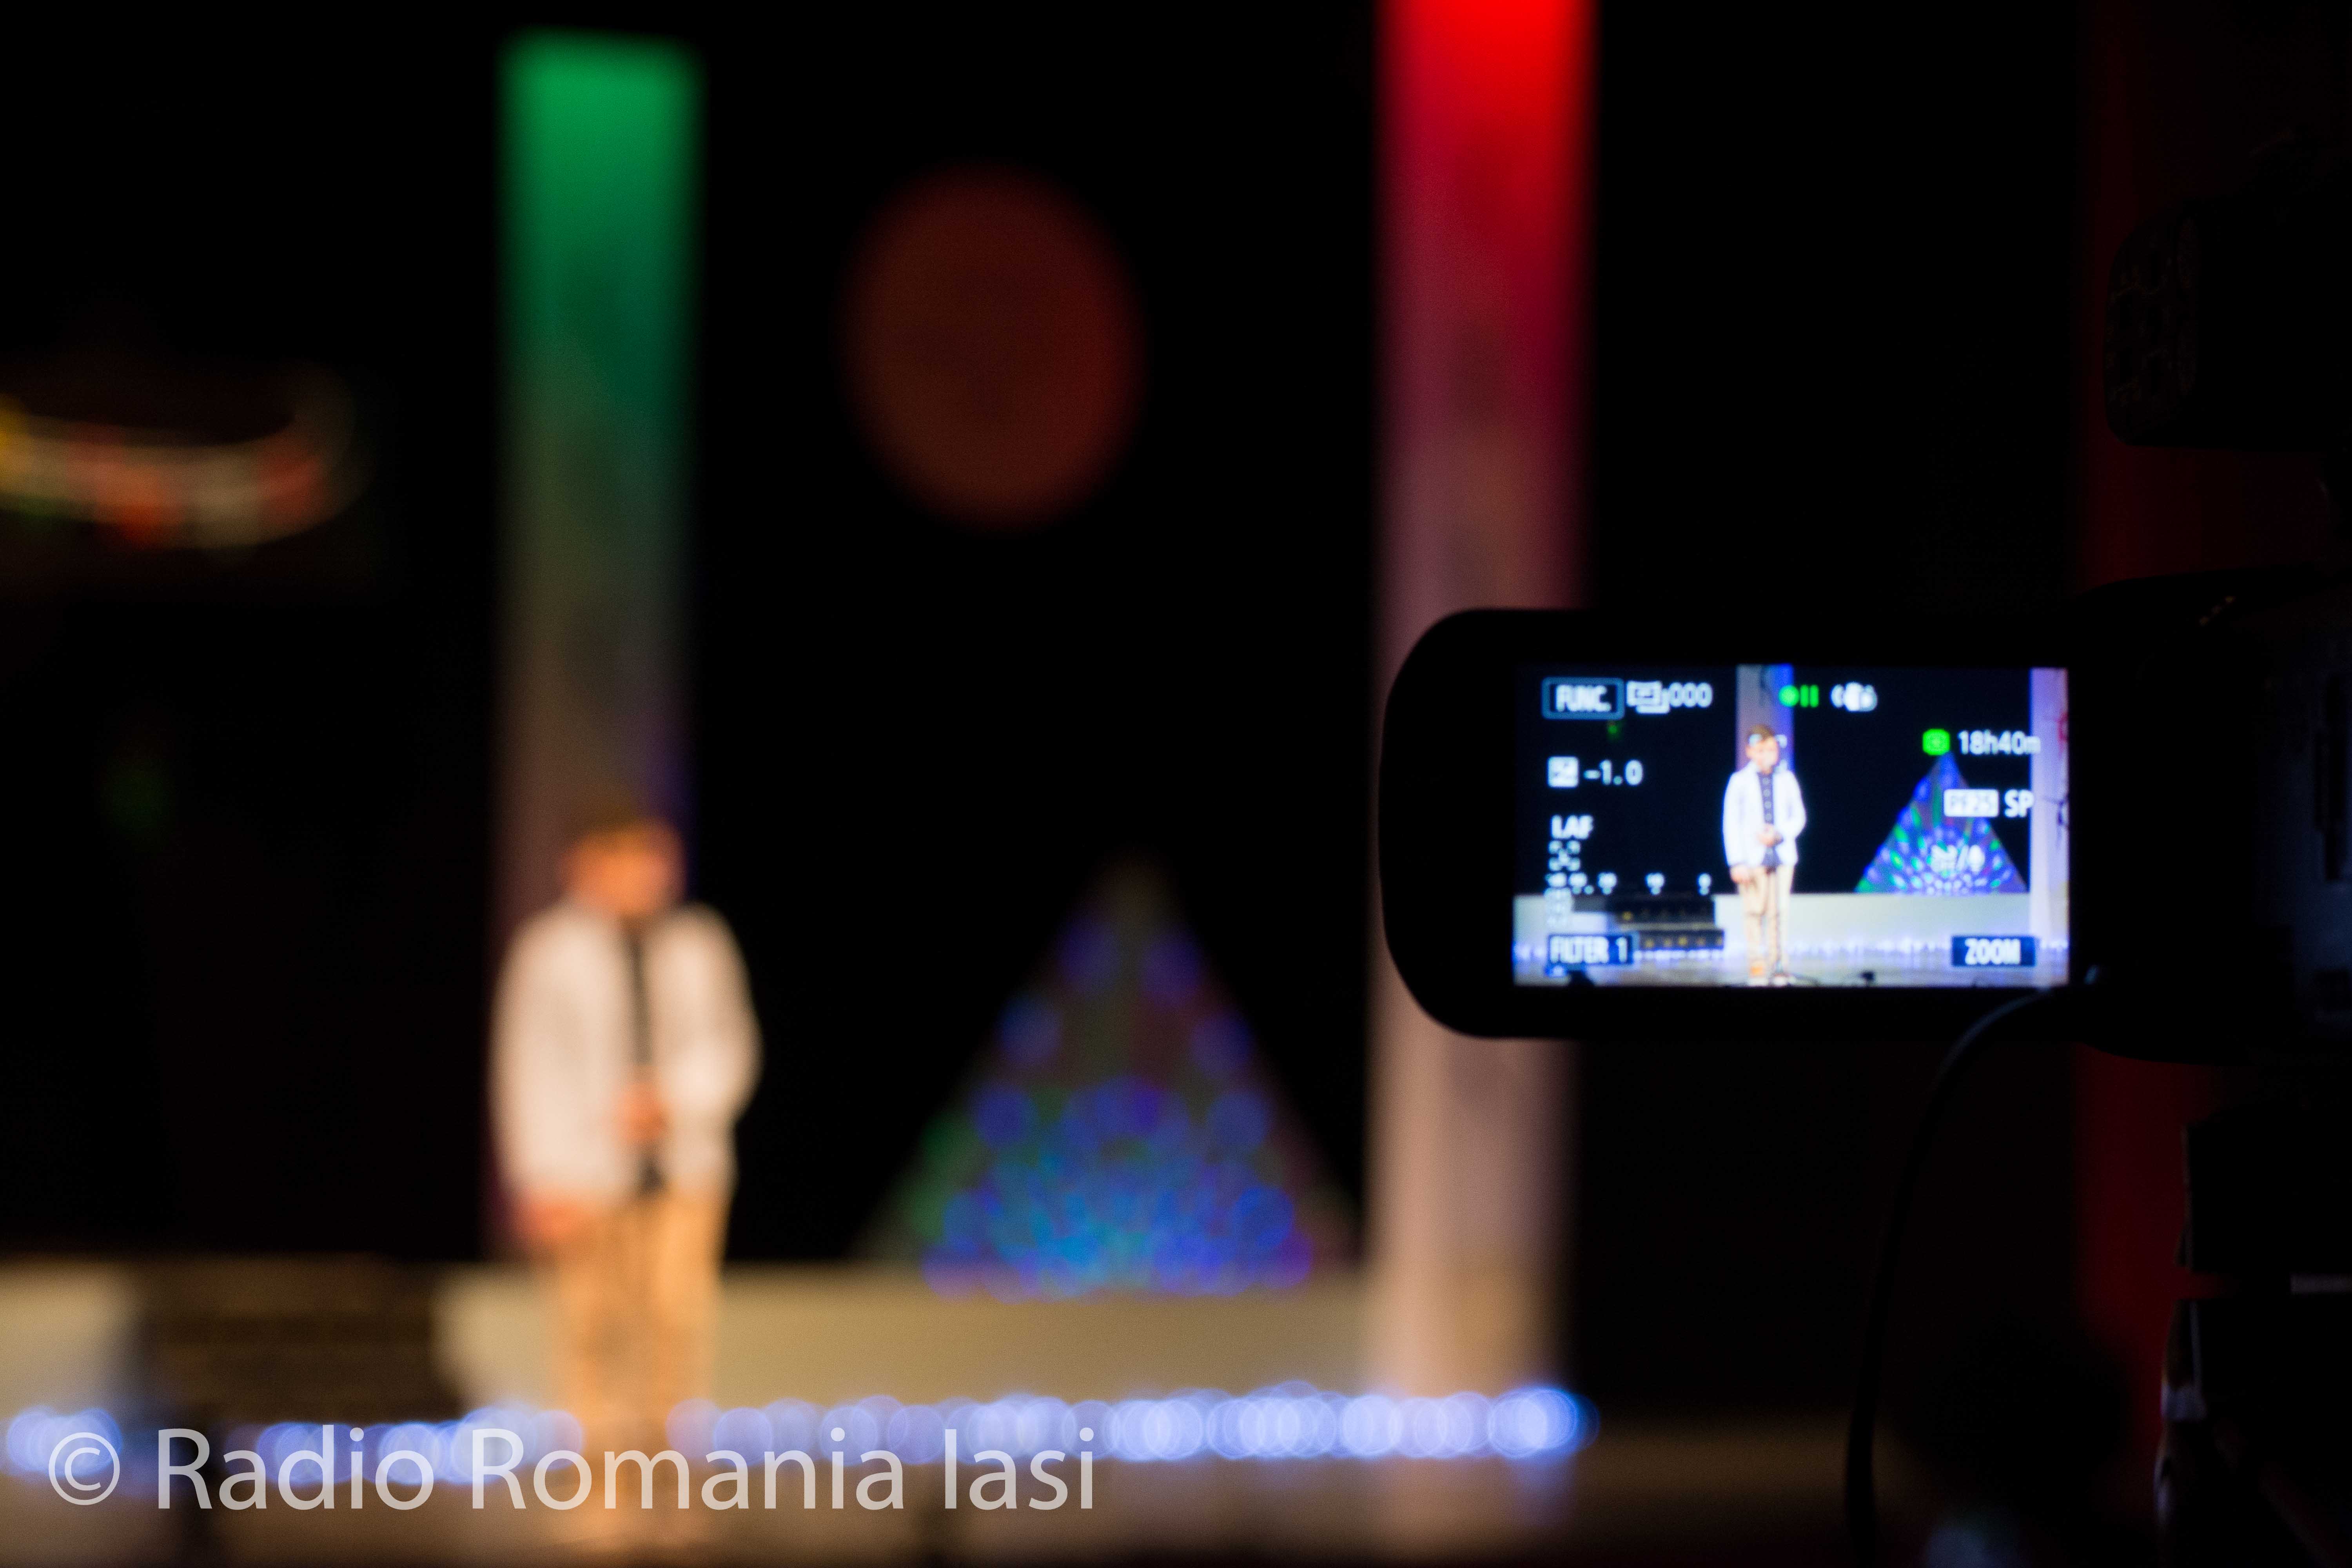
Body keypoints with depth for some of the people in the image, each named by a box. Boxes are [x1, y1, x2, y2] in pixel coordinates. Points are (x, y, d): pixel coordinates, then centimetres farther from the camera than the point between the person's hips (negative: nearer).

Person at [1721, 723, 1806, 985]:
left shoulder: (1787, 780, 7)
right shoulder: (1740, 781, 1)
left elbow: (1798, 818, 11)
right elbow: (1731, 824, 0)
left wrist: (1779, 834, -10)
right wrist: (1737, 862, -7)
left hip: (1782, 856, 2)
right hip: (1753, 857, -2)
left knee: (1778, 912, 0)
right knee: (1755, 913, -4)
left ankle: (1778, 967, 4)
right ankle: (1757, 967, 0)